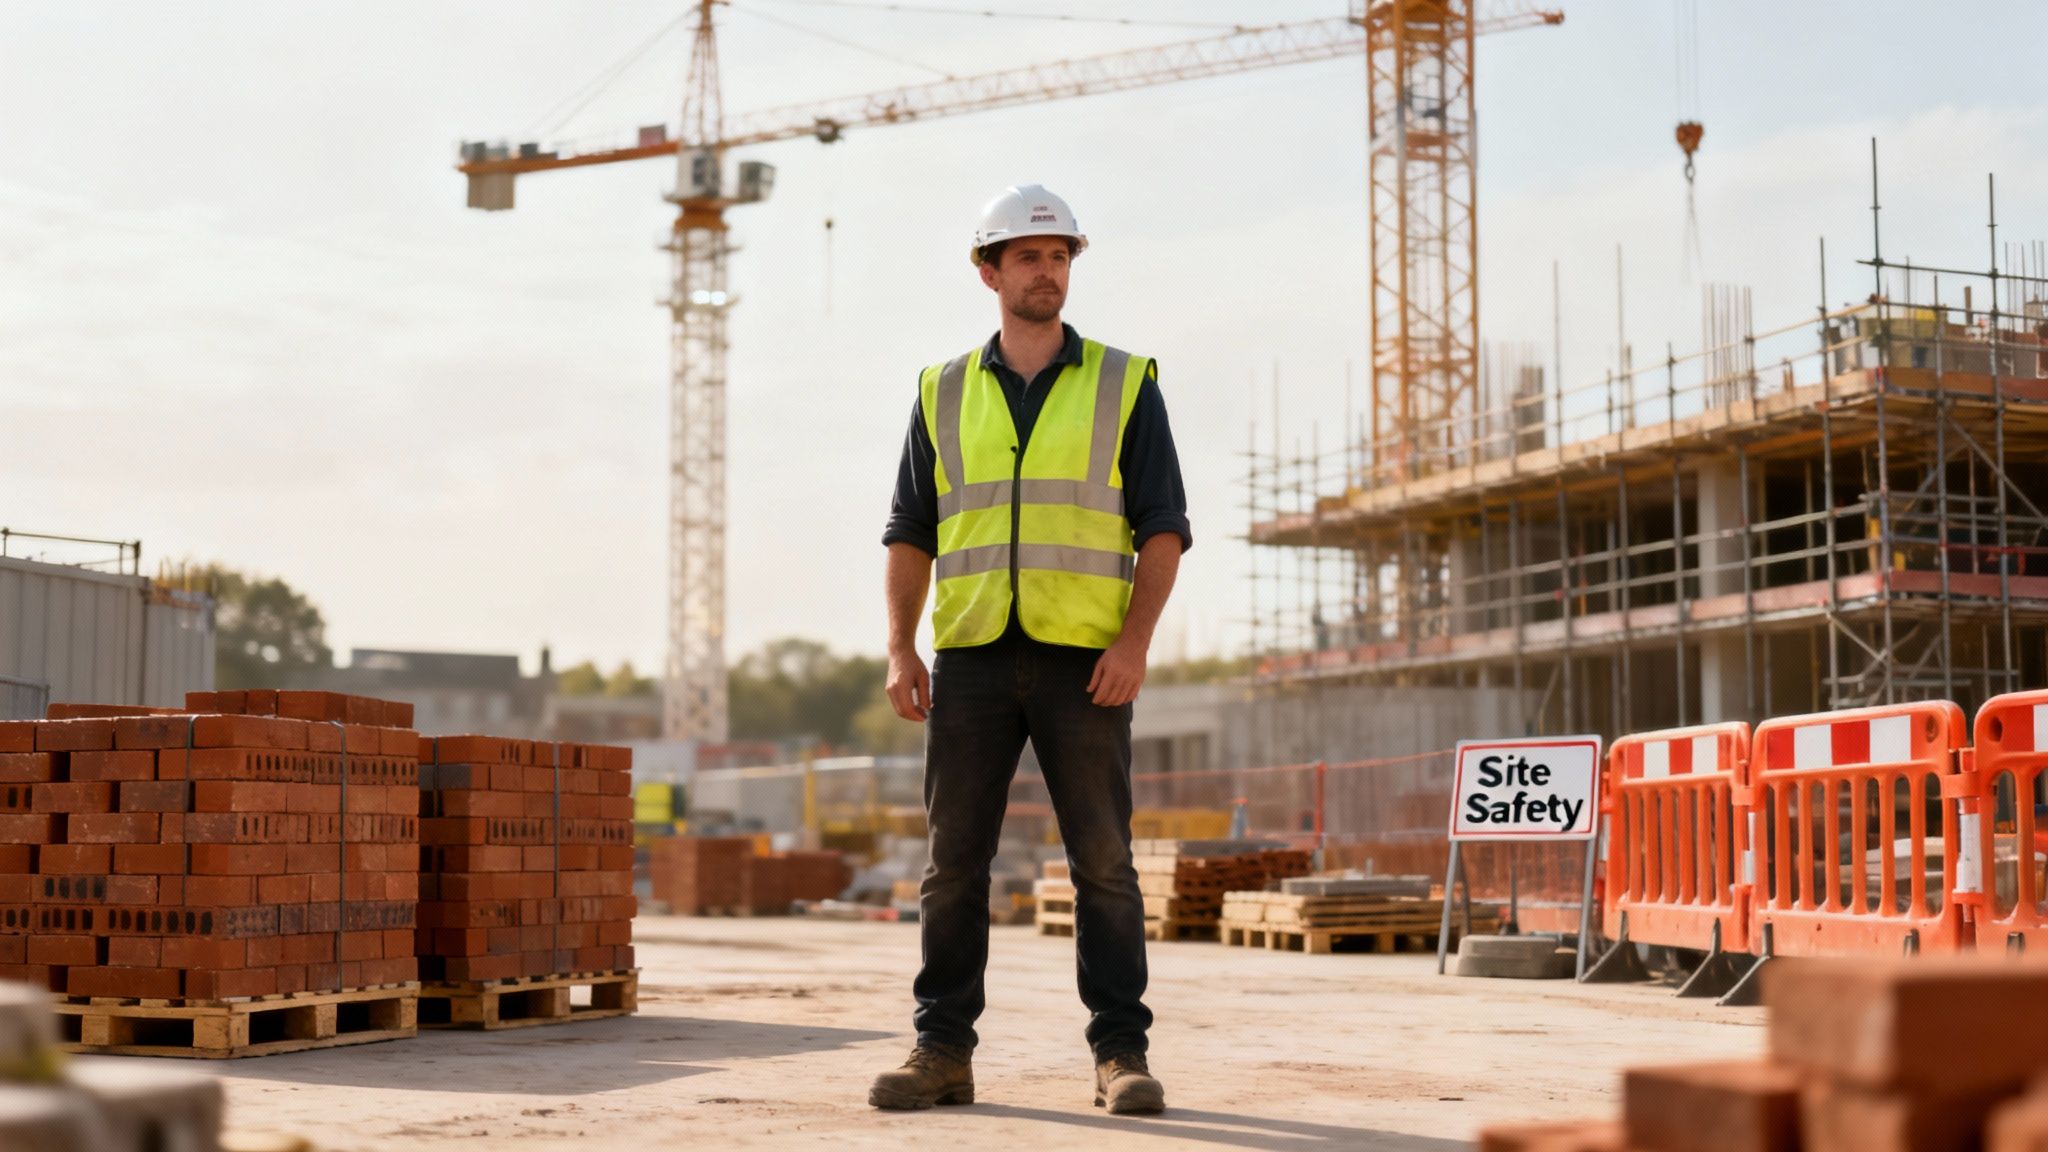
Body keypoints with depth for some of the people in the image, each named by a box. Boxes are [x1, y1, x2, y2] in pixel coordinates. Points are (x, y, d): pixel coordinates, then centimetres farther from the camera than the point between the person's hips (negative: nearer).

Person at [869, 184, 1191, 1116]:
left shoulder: (1124, 385, 4)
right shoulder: (944, 393, 11)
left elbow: (1164, 526, 0)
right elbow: (911, 533, 10)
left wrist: (1135, 639, -13)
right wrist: (900, 649, -2)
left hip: (1084, 659, -2)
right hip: (972, 657, 2)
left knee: (1103, 861, -2)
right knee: (953, 862, 2)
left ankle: (1121, 1056, 4)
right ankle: (942, 1054, 9)